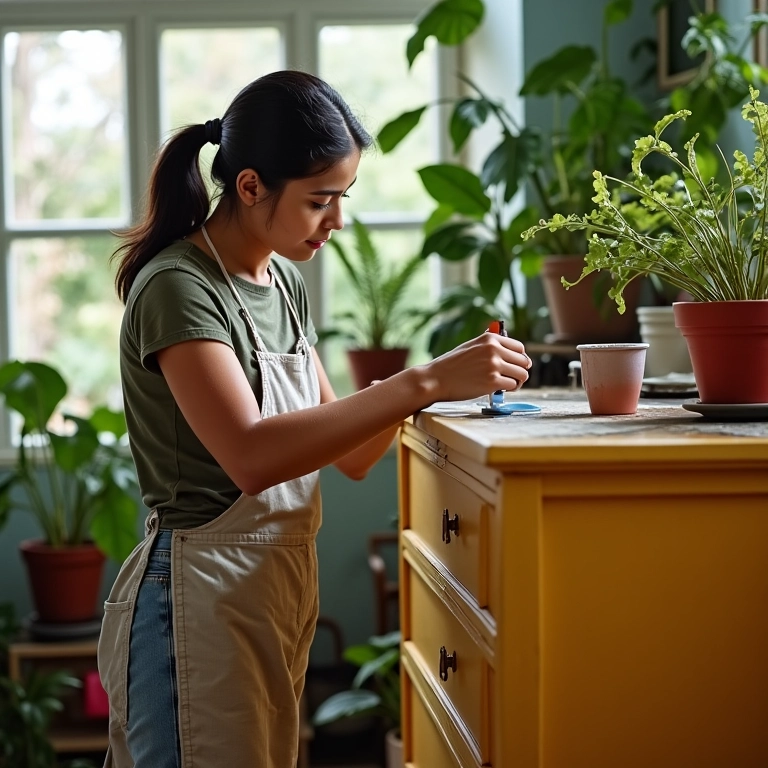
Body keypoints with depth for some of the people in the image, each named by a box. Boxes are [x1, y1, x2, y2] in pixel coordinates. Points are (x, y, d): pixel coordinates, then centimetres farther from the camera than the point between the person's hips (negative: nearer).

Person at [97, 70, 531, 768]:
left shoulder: (283, 282, 10)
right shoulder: (178, 287, -16)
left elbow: (348, 455, 11)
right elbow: (251, 457, -30)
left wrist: (431, 381, -7)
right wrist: (422, 383, -30)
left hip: (282, 593, 8)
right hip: (201, 600, -8)